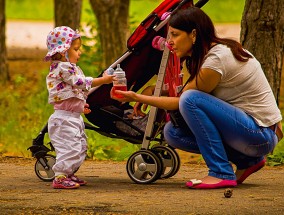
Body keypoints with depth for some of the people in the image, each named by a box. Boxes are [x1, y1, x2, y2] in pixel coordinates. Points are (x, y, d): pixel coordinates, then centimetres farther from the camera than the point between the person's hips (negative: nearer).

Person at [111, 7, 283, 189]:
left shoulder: (216, 60, -21)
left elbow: (184, 100, -12)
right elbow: (181, 103, 10)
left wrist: (139, 98, -3)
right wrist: (137, 97, 2)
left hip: (261, 135, -10)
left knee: (191, 99, -24)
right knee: (172, 132, 0)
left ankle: (222, 174, -18)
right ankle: (246, 161, 7)